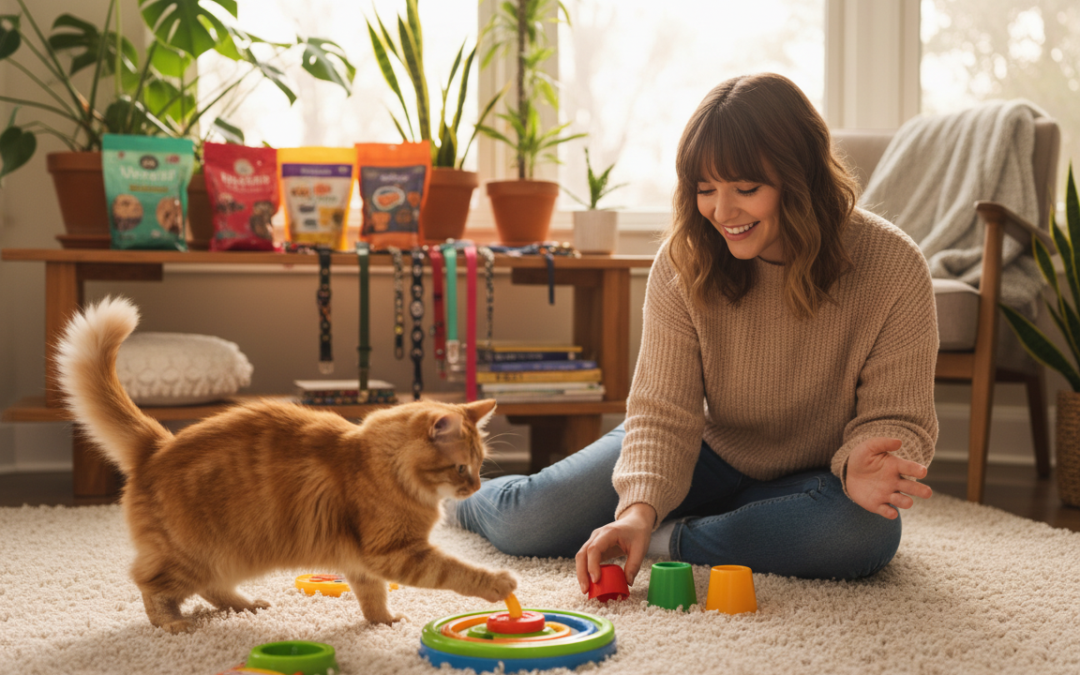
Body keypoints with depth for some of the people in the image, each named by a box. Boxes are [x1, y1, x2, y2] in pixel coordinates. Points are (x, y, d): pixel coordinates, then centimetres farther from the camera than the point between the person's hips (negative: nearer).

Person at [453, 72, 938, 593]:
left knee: (867, 529, -37)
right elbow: (663, 412, -18)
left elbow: (895, 418, -16)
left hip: (812, 482, -1)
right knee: (524, 522, -12)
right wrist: (640, 506, -37)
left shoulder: (893, 271, -23)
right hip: (710, 453, 1)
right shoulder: (684, 262, -17)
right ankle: (464, 496, 27)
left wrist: (861, 467, -40)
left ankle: (669, 539, -19)